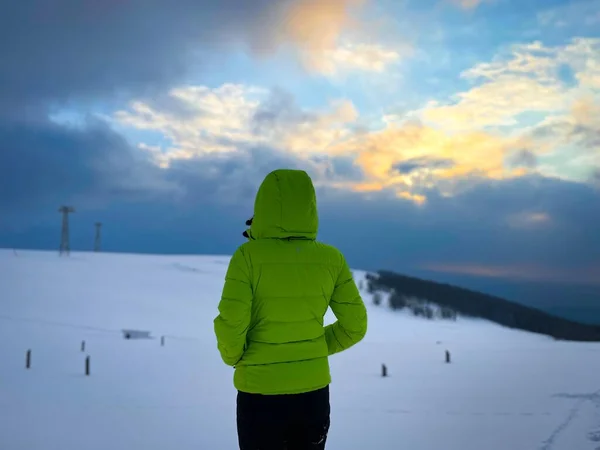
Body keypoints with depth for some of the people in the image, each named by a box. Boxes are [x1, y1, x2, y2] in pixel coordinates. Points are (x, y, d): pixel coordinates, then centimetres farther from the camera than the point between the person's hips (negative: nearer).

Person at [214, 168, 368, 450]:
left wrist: (233, 357, 2)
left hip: (260, 394, -3)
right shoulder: (331, 259, -5)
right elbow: (355, 325, -1)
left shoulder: (248, 256, -16)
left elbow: (230, 324, -19)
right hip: (314, 391, 3)